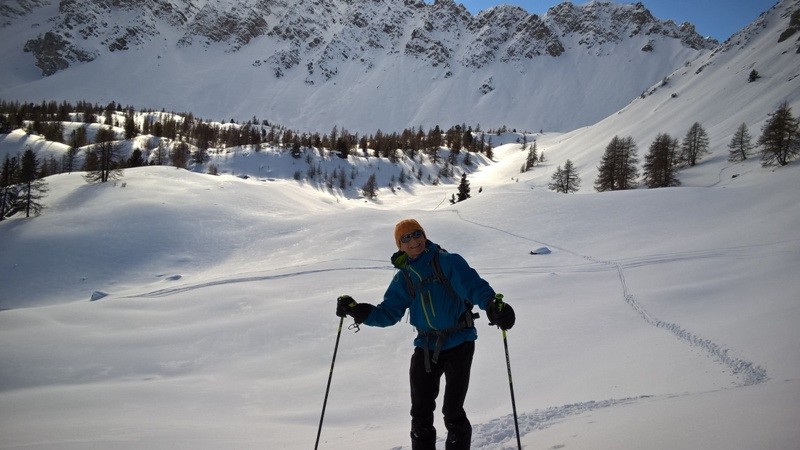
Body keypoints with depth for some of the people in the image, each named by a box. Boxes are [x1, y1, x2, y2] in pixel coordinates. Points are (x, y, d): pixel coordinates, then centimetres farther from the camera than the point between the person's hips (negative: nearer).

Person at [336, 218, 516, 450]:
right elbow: (388, 313, 11)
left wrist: (492, 303, -40)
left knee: (452, 412, -1)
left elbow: (472, 284, -21)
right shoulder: (403, 278, 10)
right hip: (426, 348, 5)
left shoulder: (447, 261, -6)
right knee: (420, 413, 8)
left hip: (458, 343, -4)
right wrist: (357, 311, -3)